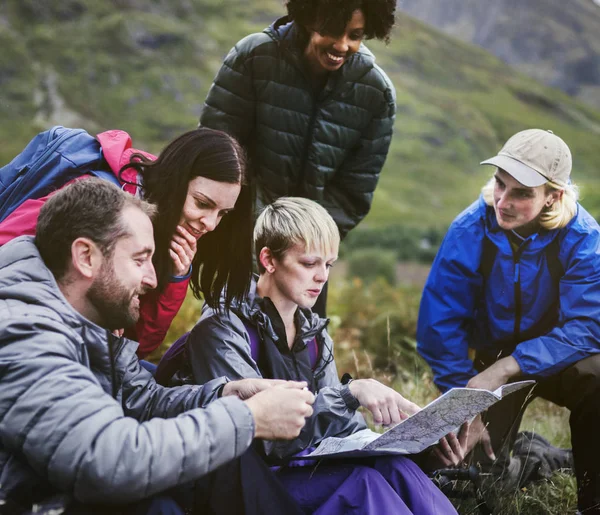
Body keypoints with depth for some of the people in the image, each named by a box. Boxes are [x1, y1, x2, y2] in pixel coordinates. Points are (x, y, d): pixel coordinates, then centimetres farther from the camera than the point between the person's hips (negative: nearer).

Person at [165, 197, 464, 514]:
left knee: (394, 465, -23)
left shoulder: (315, 335, 12)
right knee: (360, 481, -31)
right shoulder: (222, 330, -12)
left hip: (311, 471, 6)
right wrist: (351, 393, -32)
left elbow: (341, 427, 9)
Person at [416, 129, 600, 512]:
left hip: (557, 357, -1)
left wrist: (507, 369, -35)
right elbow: (439, 325, -14)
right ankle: (510, 450, 31)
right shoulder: (470, 231, -19)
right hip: (492, 358, 2)